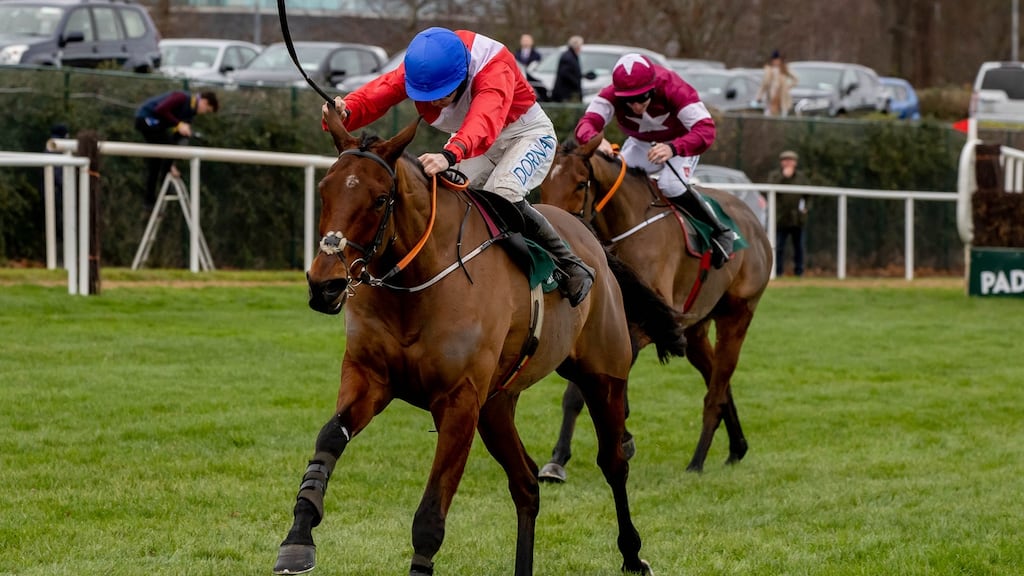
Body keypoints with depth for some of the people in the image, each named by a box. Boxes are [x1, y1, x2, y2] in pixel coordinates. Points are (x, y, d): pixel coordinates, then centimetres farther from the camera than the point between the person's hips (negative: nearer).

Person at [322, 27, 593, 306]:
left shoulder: (494, 66, -37)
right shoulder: (418, 67, -21)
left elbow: (486, 118, -56)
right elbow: (375, 95, -33)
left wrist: (451, 154, -75)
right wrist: (345, 113, -58)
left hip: (528, 134, -6)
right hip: (473, 143, 6)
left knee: (503, 194, -29)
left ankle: (571, 267, -17)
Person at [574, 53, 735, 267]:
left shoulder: (673, 88, -37)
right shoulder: (613, 94, -28)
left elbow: (706, 130, -46)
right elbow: (586, 124, -39)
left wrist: (672, 148, -64)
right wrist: (596, 140, -64)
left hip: (680, 143, -4)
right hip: (640, 145, 4)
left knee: (670, 184, -31)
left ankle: (721, 232, -14)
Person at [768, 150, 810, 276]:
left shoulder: (800, 177, 12)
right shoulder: (774, 175, 4)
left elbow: (808, 195, 17)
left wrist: (805, 207, 1)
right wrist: (784, 176, -16)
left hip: (797, 218, 3)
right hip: (781, 218, -3)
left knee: (799, 247, 6)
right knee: (779, 248, -5)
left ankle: (799, 272, 11)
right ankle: (777, 272, -2)